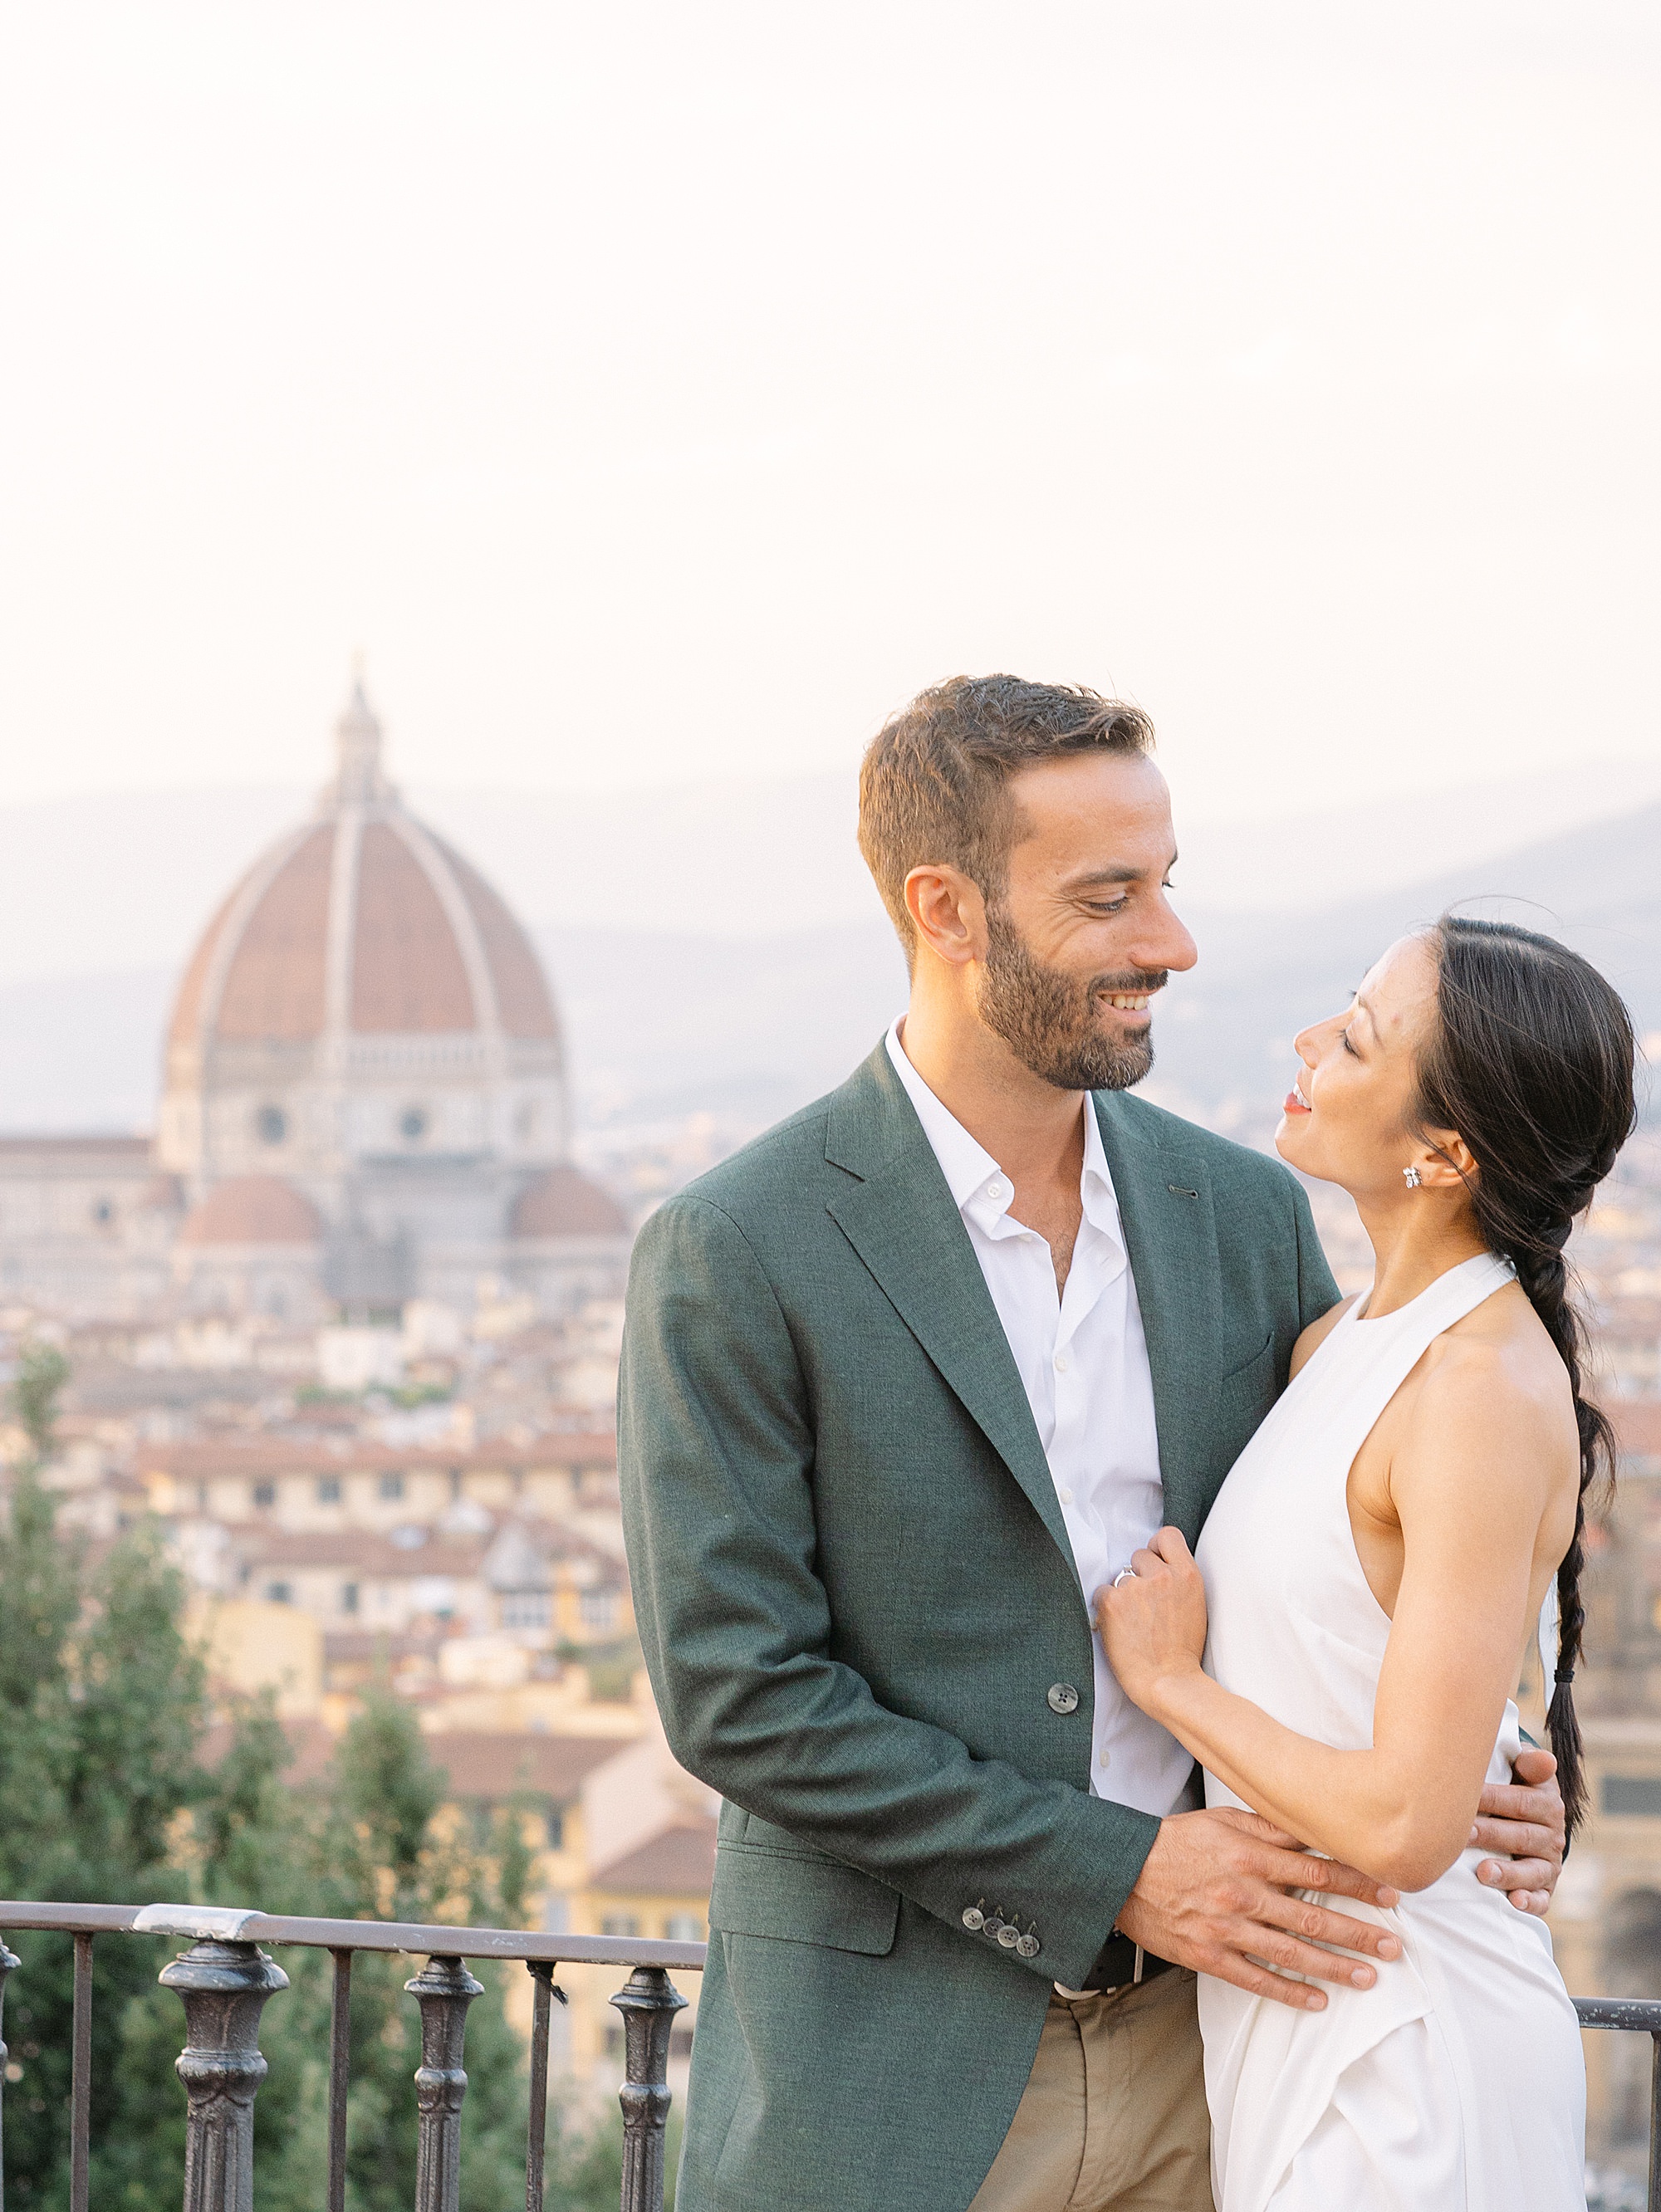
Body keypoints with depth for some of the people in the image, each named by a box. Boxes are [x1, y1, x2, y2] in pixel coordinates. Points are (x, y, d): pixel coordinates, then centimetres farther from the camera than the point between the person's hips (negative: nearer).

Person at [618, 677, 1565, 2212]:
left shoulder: (1243, 1213, 6)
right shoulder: (734, 1259, -10)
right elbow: (738, 1696, -13)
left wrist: (1486, 1788, -5)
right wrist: (1118, 1874, -17)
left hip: (1190, 2044, 4)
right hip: (888, 2078, -4)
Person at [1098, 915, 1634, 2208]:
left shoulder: (1492, 1396, -21)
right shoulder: (1343, 1338, 7)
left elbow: (1408, 1825, -24)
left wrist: (1170, 1678, -13)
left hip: (1408, 2053, -9)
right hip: (1293, 2021, 9)